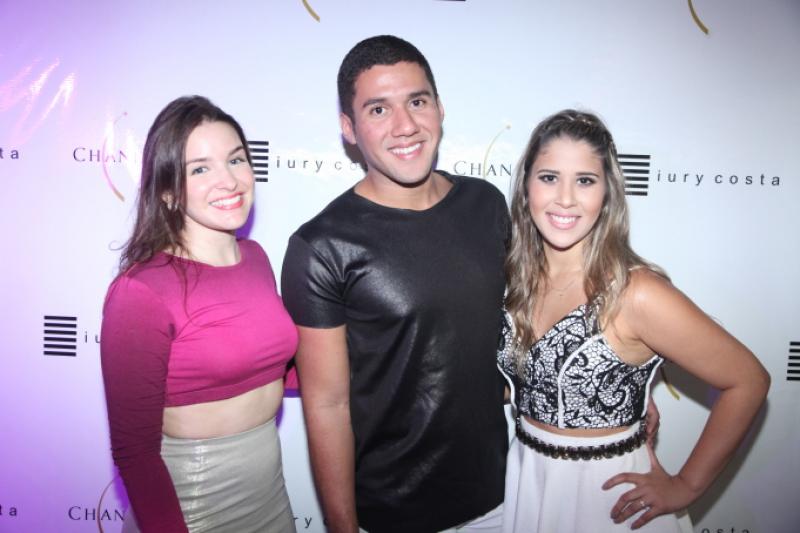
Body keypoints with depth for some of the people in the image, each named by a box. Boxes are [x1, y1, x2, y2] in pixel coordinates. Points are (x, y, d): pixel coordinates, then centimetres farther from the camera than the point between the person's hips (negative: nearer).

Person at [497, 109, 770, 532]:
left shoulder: (636, 294, -23)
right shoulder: (515, 275, -7)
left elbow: (747, 380, -15)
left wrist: (686, 486, -10)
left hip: (608, 494, -4)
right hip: (522, 481, 5)